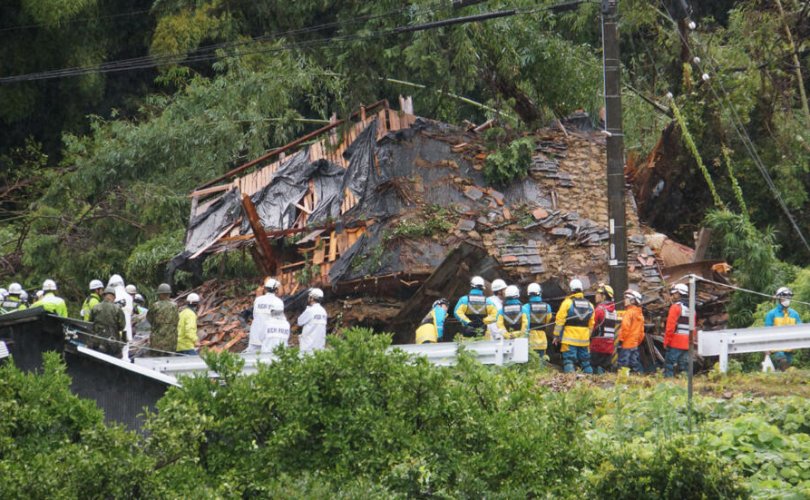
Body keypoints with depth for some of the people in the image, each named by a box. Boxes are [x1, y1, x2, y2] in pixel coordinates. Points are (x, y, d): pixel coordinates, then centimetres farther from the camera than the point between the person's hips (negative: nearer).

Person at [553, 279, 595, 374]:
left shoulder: (567, 302, -6)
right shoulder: (589, 305, 11)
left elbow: (560, 320, -7)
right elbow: (591, 324, 15)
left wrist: (556, 335, 0)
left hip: (569, 338, -5)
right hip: (584, 339, 5)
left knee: (569, 360, -7)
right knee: (585, 361, 12)